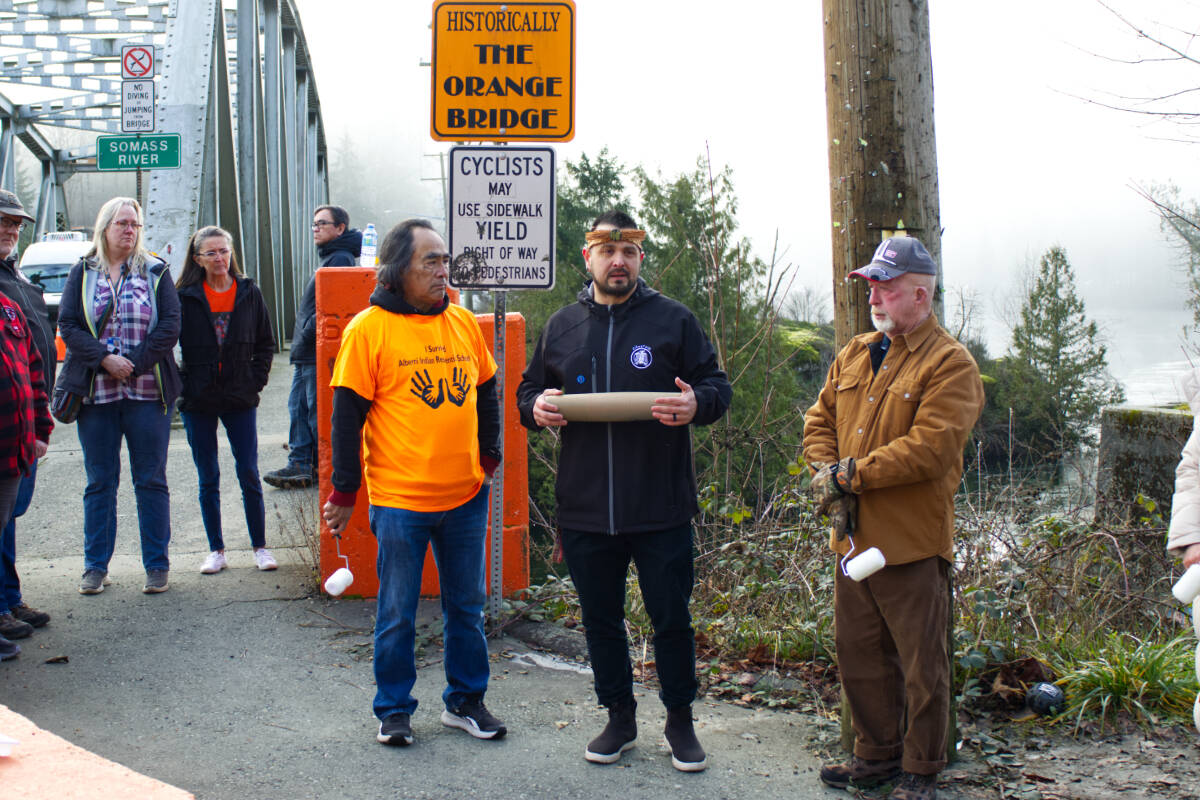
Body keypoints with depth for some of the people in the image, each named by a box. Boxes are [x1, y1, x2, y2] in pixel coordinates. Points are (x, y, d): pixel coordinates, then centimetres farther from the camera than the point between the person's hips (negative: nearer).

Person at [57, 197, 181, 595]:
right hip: (96, 394, 1)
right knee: (99, 482, 7)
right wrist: (105, 359, -13)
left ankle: (157, 566, 10)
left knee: (151, 480, 3)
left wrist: (135, 364, -12)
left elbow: (170, 326, -2)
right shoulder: (83, 273, 8)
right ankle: (95, 567, 15)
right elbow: (68, 326, 1)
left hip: (148, 393, -1)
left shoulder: (155, 271, 5)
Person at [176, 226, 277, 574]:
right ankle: (216, 550, 15)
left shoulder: (249, 293, 3)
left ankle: (260, 546, 12)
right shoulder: (186, 297, -2)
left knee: (249, 475, 2)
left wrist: (257, 379, 0)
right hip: (198, 401, 0)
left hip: (240, 400, 0)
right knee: (208, 479, 7)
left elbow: (265, 343, 10)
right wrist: (181, 384, -5)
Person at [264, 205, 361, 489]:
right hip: (307, 354, 11)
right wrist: (301, 341, 17)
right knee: (298, 407, 11)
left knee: (318, 412, -5)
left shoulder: (340, 260, -13)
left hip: (320, 353, -11)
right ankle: (299, 463, 14)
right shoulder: (329, 258, 20)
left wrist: (308, 332, -17)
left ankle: (321, 467, 3)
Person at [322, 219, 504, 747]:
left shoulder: (463, 322, 6)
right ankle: (393, 710, 21)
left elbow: (485, 391, 19)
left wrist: (489, 453, 10)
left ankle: (466, 701, 27)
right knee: (397, 613, 6)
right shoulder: (369, 329, -7)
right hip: (399, 499, -4)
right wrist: (344, 491, -6)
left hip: (465, 496, 5)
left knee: (466, 605, 13)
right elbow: (347, 414, -6)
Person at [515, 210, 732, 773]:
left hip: (662, 510, -3)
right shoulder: (562, 326, 9)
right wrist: (537, 407, -6)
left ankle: (680, 721, 24)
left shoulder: (673, 320, 1)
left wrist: (697, 403, -19)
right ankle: (619, 718, 29)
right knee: (600, 619, 13)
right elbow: (529, 391, 18)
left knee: (672, 618, 6)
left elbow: (717, 386, 3)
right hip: (584, 509, 3)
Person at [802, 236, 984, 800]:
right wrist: (826, 473, -4)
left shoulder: (950, 364, -10)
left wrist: (853, 473, -16)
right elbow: (820, 420, 15)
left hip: (912, 543, -7)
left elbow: (929, 448, -20)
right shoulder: (854, 356, 13)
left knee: (921, 668, 3)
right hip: (853, 538, 7)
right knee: (859, 657, 16)